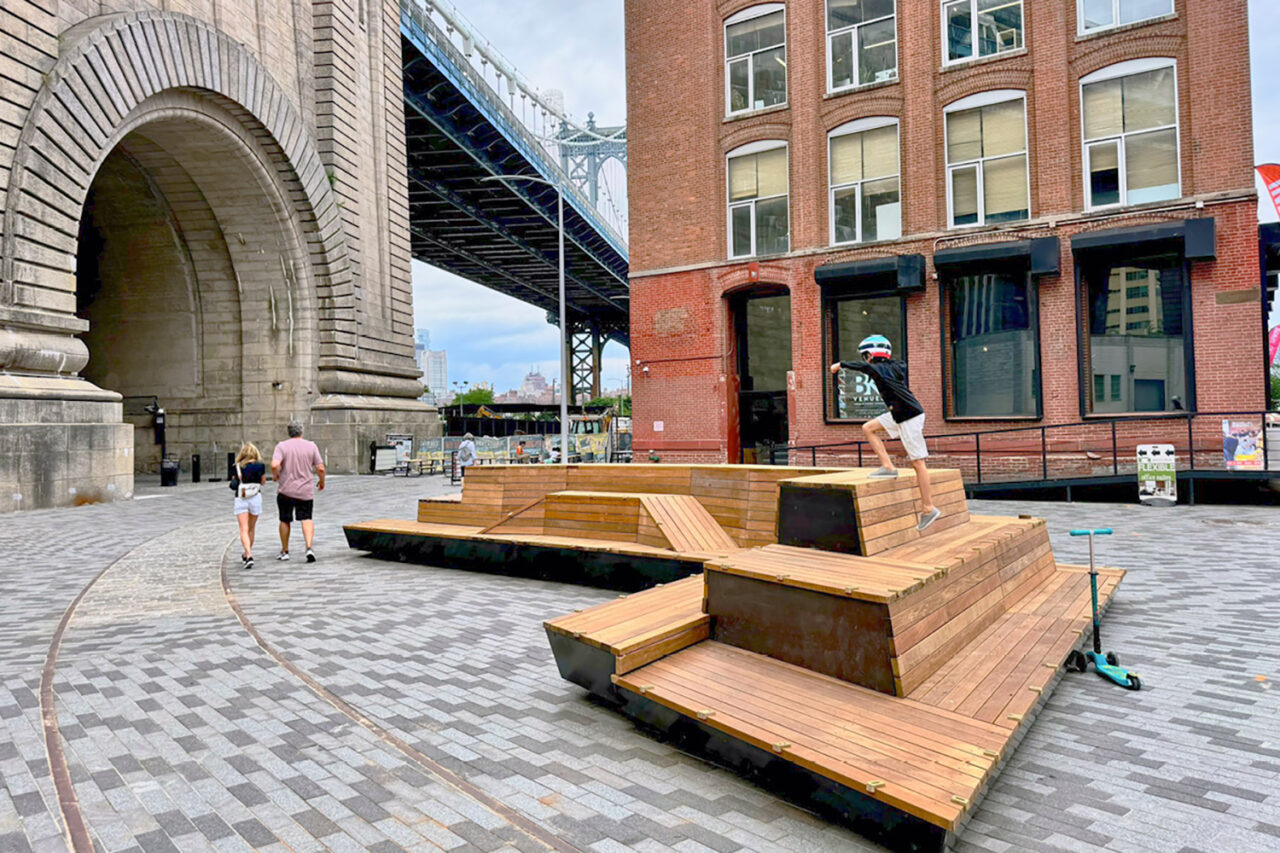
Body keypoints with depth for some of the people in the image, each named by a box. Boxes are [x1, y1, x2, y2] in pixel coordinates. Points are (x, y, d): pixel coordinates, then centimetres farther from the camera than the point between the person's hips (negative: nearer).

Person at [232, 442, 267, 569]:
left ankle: (249, 555, -21)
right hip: (255, 497, 2)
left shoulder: (238, 467, -4)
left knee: (244, 529, -5)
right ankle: (246, 555, 29)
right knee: (251, 529, 16)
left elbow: (235, 484, -2)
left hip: (241, 499, -2)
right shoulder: (260, 466, -2)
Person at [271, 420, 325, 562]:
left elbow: (274, 465, -19)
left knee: (285, 521, 14)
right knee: (307, 519, 6)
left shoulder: (282, 446, -5)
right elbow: (320, 468, -3)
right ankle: (309, 548, -14)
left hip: (286, 490, 0)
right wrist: (322, 481, 15)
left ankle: (284, 552, 24)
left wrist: (275, 475, 2)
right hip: (305, 491, 0)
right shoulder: (311, 446, 0)